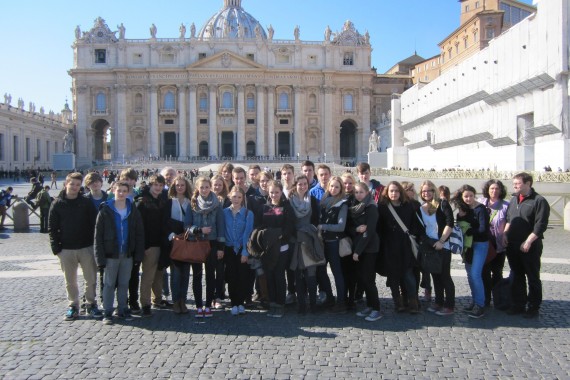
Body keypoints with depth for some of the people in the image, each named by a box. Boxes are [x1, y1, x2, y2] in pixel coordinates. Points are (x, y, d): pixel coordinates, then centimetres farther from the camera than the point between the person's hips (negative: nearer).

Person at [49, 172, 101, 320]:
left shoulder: (86, 203, 0)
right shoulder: (57, 204, 0)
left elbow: (93, 224, 1)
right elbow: (52, 228, 1)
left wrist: (94, 244, -6)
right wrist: (56, 248, -4)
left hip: (86, 247, 0)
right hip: (66, 250, 0)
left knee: (91, 279, 4)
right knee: (70, 281, 10)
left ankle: (91, 304, 19)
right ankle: (73, 306, 24)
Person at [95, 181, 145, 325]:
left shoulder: (133, 210, 3)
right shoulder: (105, 211, -4)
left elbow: (139, 233, 3)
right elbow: (98, 235, -6)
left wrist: (138, 254, -4)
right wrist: (100, 257, -12)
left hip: (127, 254, 2)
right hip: (111, 255, -2)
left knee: (124, 284, 12)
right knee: (109, 284, 6)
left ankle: (123, 309, 24)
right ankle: (107, 312, 15)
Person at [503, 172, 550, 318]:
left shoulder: (539, 201, -10)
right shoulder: (514, 199, 12)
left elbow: (540, 225, -16)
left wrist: (528, 242, -20)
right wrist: (505, 233, 3)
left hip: (530, 247, -6)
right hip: (513, 245, 7)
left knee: (533, 278, 5)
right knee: (517, 276, 14)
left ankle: (533, 307, 15)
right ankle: (519, 304, 24)